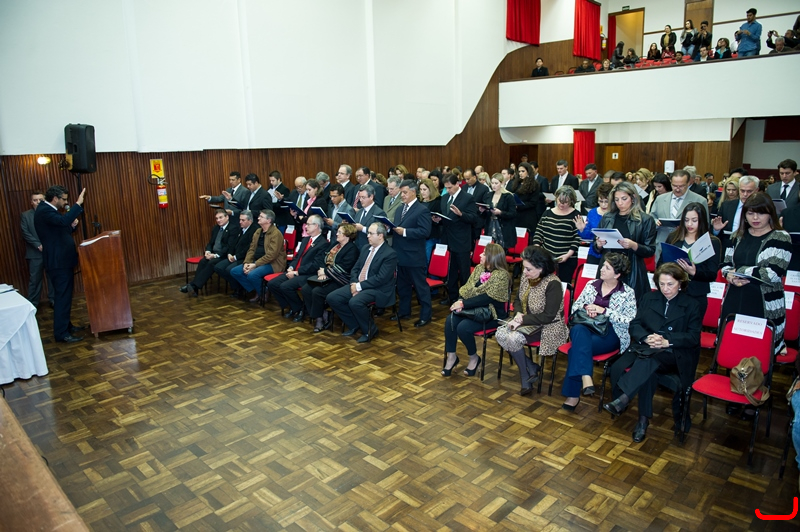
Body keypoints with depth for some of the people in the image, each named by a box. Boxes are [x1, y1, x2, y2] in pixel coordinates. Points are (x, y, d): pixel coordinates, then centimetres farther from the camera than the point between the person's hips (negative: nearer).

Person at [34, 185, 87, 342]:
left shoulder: (48, 210, 15)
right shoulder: (44, 211, -18)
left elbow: (61, 229, 21)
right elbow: (63, 220, -38)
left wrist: (72, 225, 2)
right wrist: (78, 204, -33)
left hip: (62, 260, 11)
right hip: (58, 261, -11)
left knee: (65, 295, 18)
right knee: (62, 296, -7)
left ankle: (66, 325, 30)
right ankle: (61, 333, -2)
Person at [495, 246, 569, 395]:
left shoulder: (553, 284, -20)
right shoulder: (526, 277, 0)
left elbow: (548, 316, -22)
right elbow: (518, 300, 14)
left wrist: (523, 320, -22)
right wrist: (519, 313, -8)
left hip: (548, 327, -7)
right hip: (526, 322, 7)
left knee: (513, 338, -28)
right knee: (500, 334, -19)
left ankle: (526, 378, -2)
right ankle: (532, 370, -4)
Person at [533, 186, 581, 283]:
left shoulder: (575, 216, -3)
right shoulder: (548, 213, 9)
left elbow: (577, 238, -6)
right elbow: (539, 232, 12)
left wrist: (568, 254, -14)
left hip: (566, 260, -3)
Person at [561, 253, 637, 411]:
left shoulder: (627, 293, 2)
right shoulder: (591, 285, 13)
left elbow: (629, 320, -8)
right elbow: (575, 306, 17)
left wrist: (603, 311, -14)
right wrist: (586, 308, -6)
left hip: (609, 334, -3)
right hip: (586, 328, 3)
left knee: (577, 346, -32)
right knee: (579, 330, -36)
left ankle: (573, 394, -29)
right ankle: (585, 377, -45)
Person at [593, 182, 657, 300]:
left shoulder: (646, 220, 1)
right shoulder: (607, 218, 10)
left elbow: (651, 251, -1)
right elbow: (597, 249, 16)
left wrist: (633, 245, -18)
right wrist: (599, 245, -6)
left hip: (632, 274, -2)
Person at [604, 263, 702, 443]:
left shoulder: (691, 305, 9)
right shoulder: (649, 297, 17)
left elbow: (693, 337, -1)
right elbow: (635, 324, 9)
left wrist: (667, 341, -18)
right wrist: (646, 338, -13)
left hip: (674, 354, -2)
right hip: (645, 347, 3)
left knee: (649, 360, -39)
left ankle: (622, 400, -44)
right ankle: (643, 419, -26)